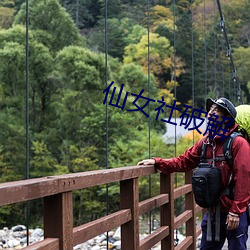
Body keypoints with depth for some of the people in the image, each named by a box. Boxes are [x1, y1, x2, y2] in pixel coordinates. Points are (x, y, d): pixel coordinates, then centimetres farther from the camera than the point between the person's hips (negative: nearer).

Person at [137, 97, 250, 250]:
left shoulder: (238, 143, -13)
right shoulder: (205, 142, 8)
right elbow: (183, 162, 9)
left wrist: (235, 212, -18)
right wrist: (157, 162, -3)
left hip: (234, 214, -6)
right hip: (213, 212, 6)